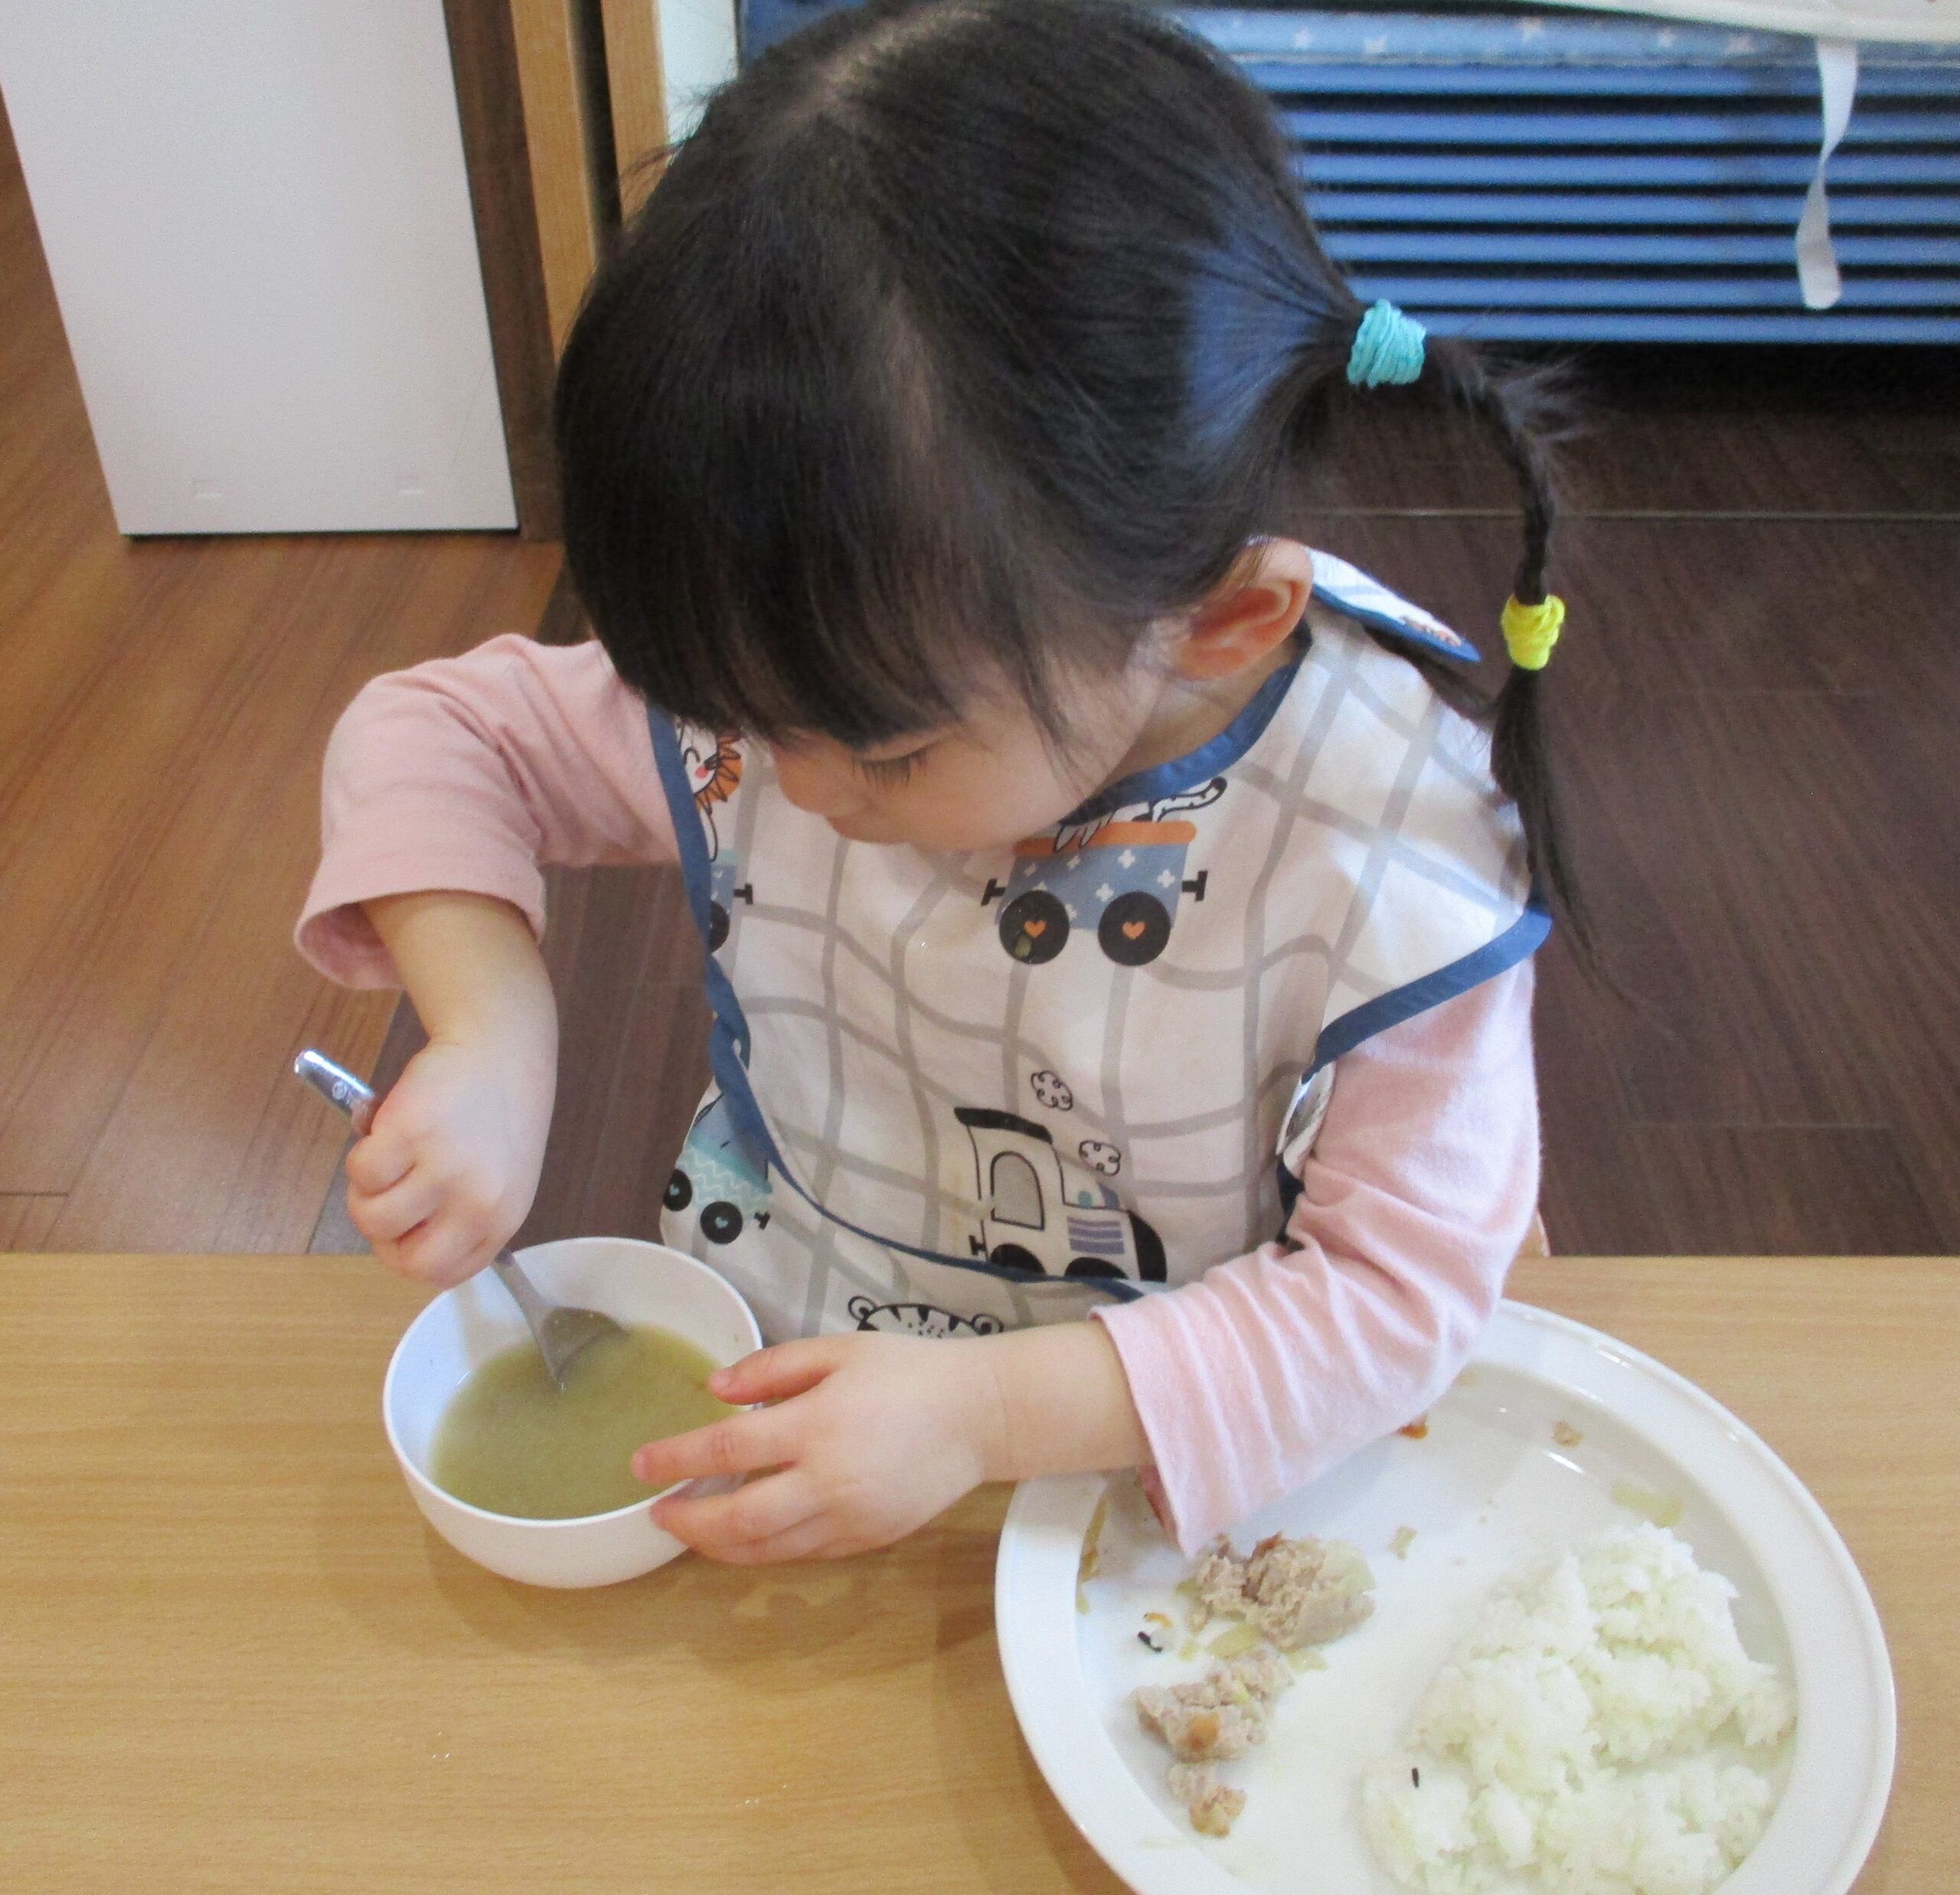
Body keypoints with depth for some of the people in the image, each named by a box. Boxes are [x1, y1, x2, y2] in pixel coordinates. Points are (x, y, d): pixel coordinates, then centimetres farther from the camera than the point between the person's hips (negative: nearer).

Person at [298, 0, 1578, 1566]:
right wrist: (489, 1036, -21)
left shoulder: (1396, 848, -26)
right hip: (771, 1369, 2)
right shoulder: (787, 672, -16)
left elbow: (1404, 1277, -20)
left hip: (1160, 1442, -1)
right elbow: (434, 732, -3)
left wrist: (987, 1413, -31)